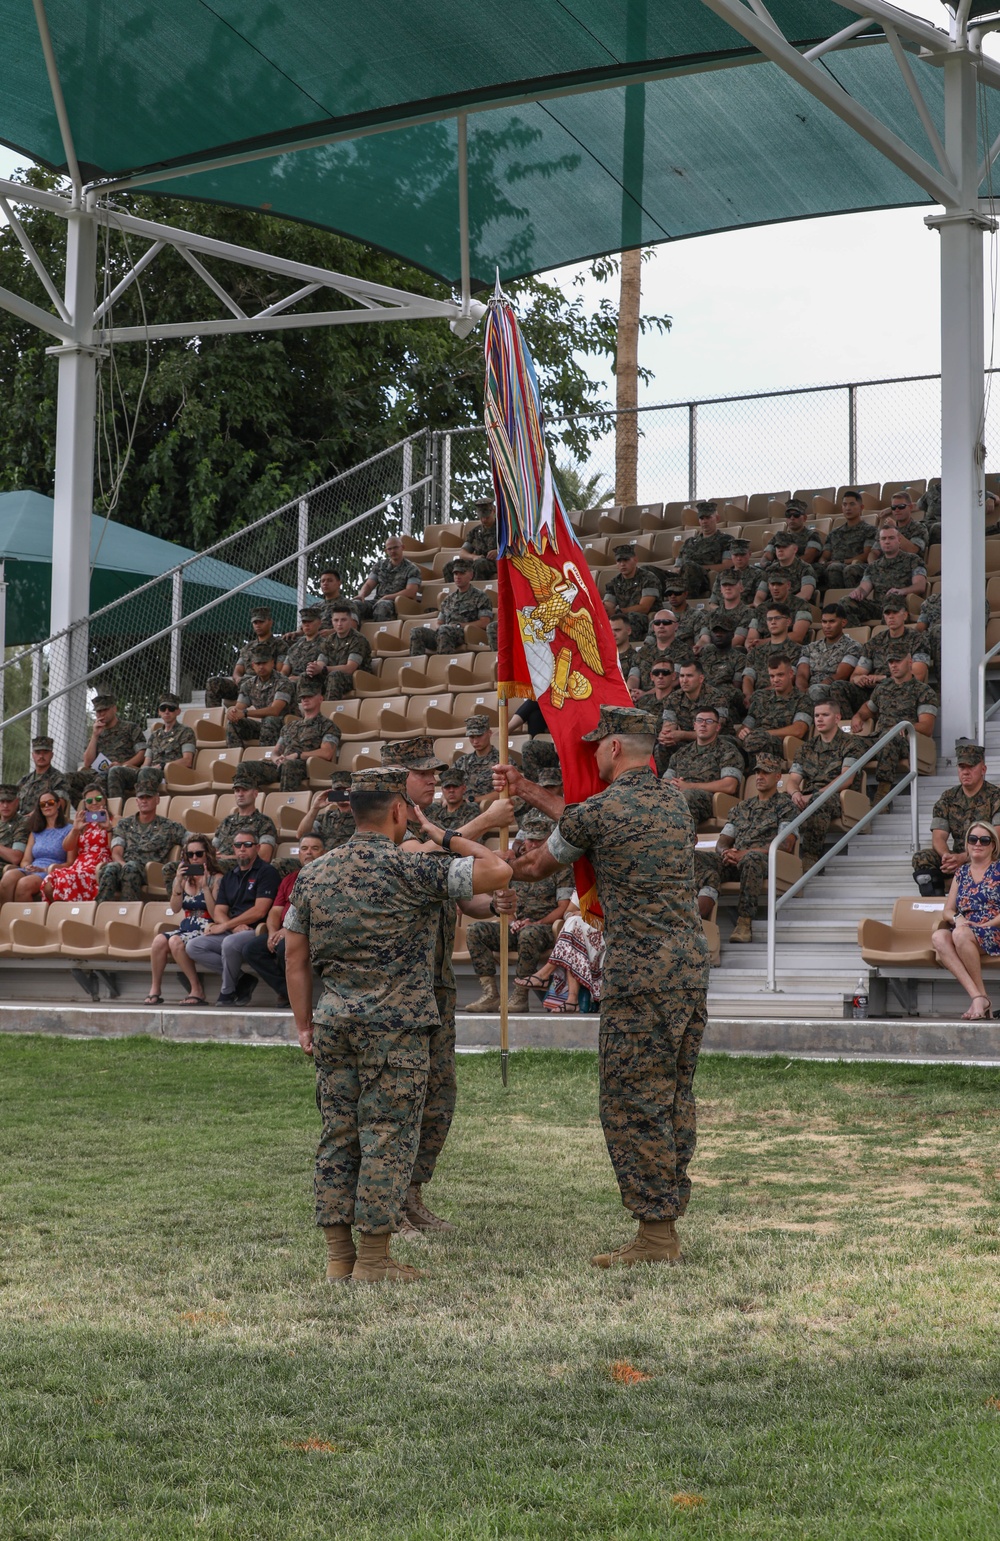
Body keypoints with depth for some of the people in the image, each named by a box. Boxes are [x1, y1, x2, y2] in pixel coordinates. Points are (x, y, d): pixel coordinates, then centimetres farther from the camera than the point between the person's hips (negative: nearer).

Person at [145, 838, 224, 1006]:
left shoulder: (216, 879, -2)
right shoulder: (184, 878, 14)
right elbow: (175, 908, 3)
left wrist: (204, 886, -15)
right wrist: (178, 882, -7)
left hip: (205, 931, -5)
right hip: (185, 928, 5)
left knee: (176, 941, -31)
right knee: (159, 940, -24)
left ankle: (197, 990, -22)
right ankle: (154, 990, -17)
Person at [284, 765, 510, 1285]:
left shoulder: (313, 875, 10)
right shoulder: (411, 869, -9)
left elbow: (295, 955, 12)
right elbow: (498, 872, -11)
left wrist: (304, 1024, 17)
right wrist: (450, 839, 3)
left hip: (333, 1021, 6)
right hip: (394, 1026, -6)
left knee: (338, 1136, 10)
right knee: (387, 1139, -1)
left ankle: (338, 1256, 13)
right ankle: (373, 1259, 1)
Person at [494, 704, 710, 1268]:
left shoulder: (598, 811, -8)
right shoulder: (674, 800, 13)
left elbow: (537, 867, 10)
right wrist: (526, 791, 32)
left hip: (642, 973, -8)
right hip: (692, 962, 8)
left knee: (633, 1103, -2)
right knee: (675, 1099, 11)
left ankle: (656, 1237, -1)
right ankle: (668, 1227, 16)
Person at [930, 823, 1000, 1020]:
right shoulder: (961, 872, 21)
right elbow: (947, 911, 17)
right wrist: (957, 918, -6)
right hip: (963, 930, 4)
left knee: (960, 934, -37)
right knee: (938, 937, -31)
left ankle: (981, 995, -25)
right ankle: (976, 996, -39)